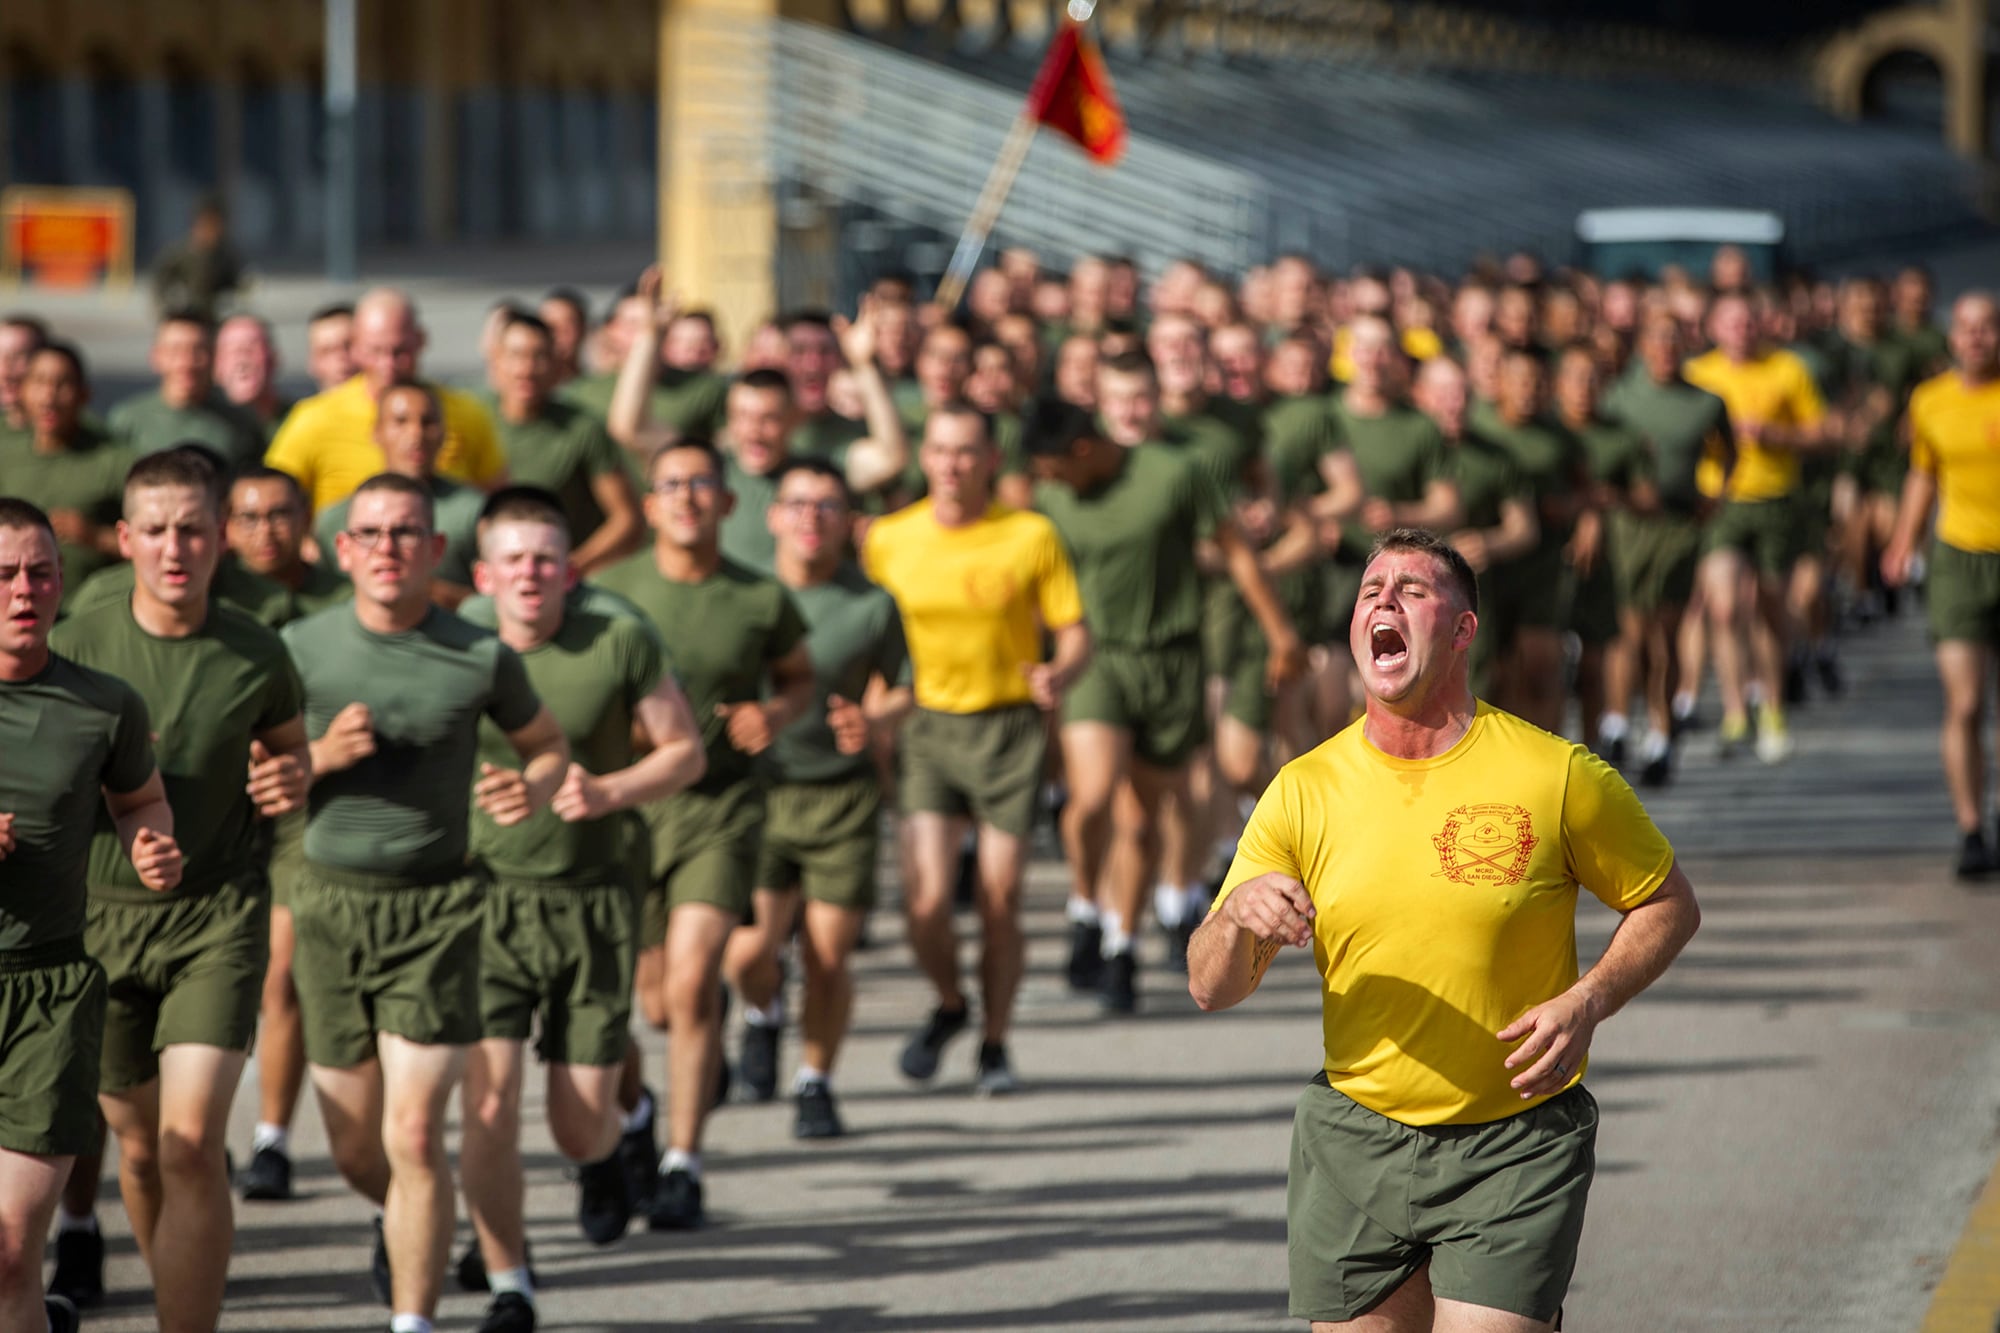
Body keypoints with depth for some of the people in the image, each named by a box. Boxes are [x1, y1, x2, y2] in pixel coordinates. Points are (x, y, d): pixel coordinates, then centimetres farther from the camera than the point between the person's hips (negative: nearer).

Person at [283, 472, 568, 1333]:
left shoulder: (481, 658, -3)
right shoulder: (301, 650, -1)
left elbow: (547, 743, 14)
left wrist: (533, 791, -8)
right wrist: (322, 757, -14)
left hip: (436, 906, -2)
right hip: (331, 900, 2)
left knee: (413, 1135, -13)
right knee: (356, 1153, 10)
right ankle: (403, 1219, 45)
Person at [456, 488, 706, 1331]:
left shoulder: (620, 647, -5)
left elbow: (685, 752, 4)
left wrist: (610, 790, -13)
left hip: (590, 903, 0)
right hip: (485, 902, 0)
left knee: (580, 1124, 5)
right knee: (488, 1105, -13)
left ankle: (601, 1160, 44)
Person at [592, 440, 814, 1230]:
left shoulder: (761, 601, -2)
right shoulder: (611, 591, -2)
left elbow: (798, 679, 15)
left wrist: (776, 714, -6)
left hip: (721, 808, -1)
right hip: (627, 803, 1)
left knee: (690, 984, -17)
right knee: (653, 1003, 9)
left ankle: (682, 1168, -9)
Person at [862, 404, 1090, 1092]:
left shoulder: (1031, 536, -3)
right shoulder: (889, 538, 1)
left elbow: (1075, 633, 0)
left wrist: (1059, 676, -21)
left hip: (1011, 726, -1)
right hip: (930, 726, 1)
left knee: (1000, 899, -2)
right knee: (927, 897, -12)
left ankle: (994, 1043, 20)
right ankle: (948, 1005, 20)